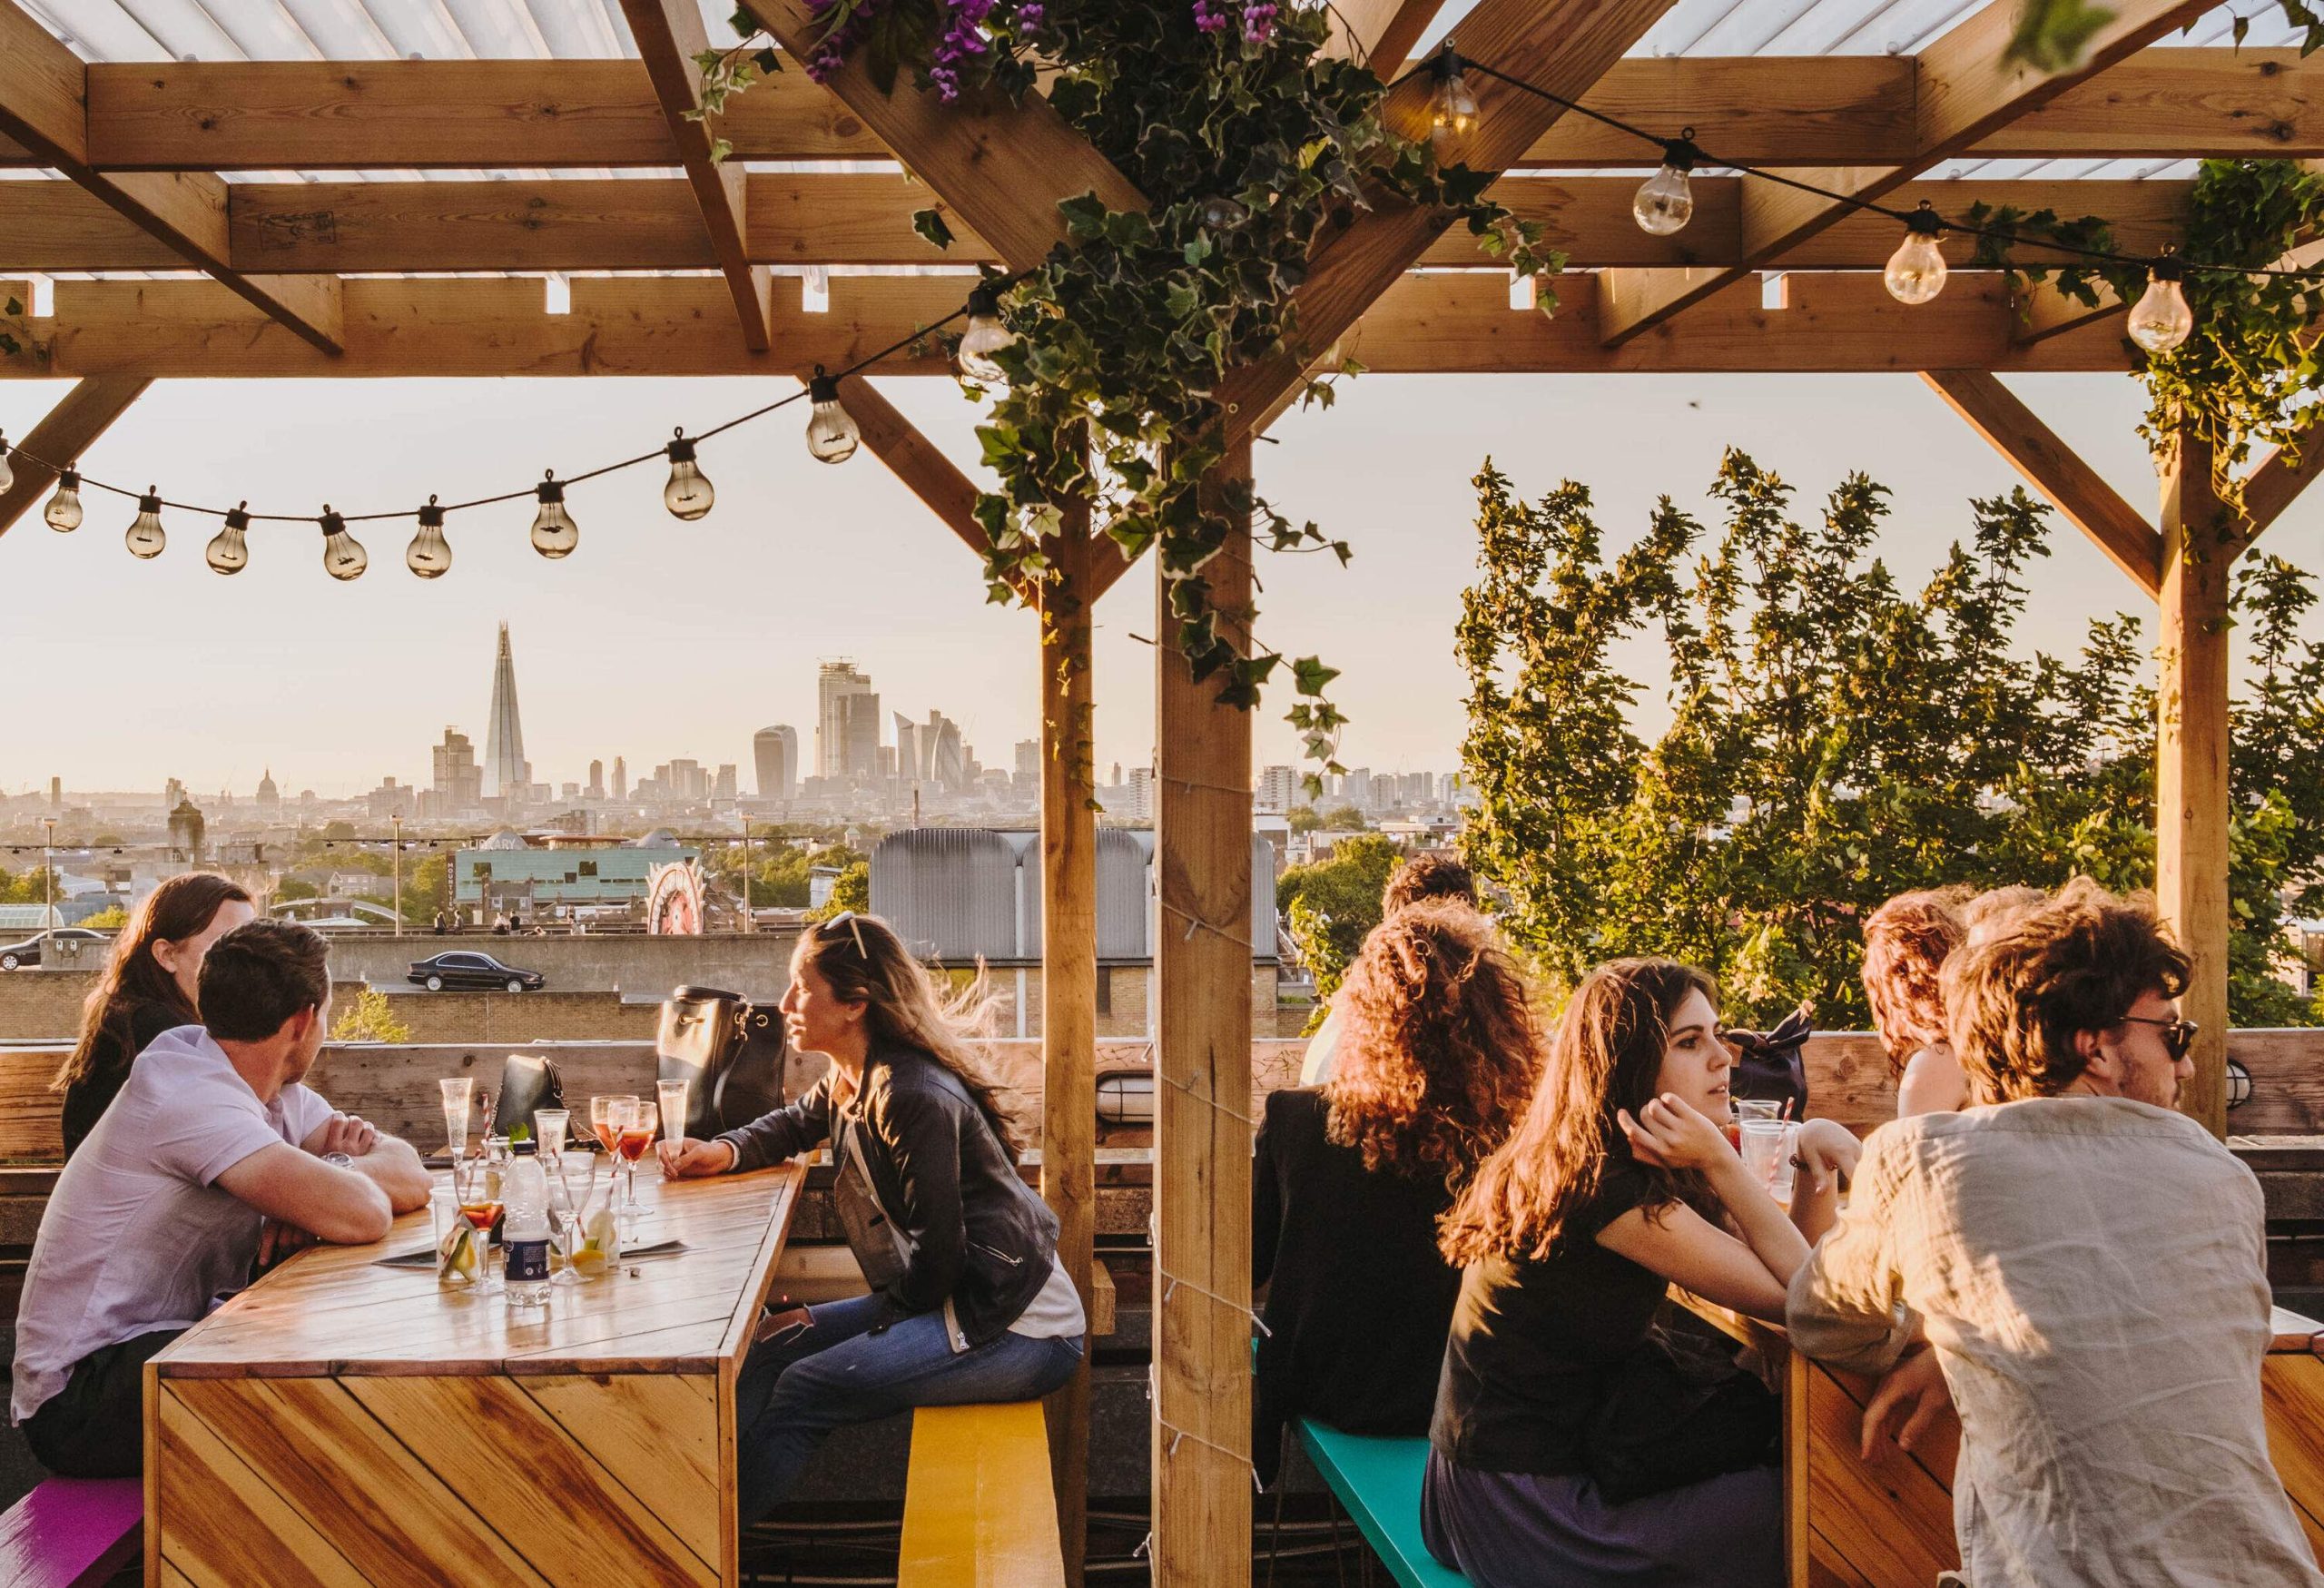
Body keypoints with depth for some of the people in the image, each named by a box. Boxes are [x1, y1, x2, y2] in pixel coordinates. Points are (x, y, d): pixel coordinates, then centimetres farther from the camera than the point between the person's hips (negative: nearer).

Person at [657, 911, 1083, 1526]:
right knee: (771, 1346, 5)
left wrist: (885, 1311, -5)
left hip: (1018, 1330, -10)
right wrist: (725, 1151, 7)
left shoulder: (912, 1097, -23)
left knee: (803, 1391, -13)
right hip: (954, 1301, 10)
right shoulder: (849, 1079, 6)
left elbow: (938, 1251, -22)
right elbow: (794, 1125, 27)